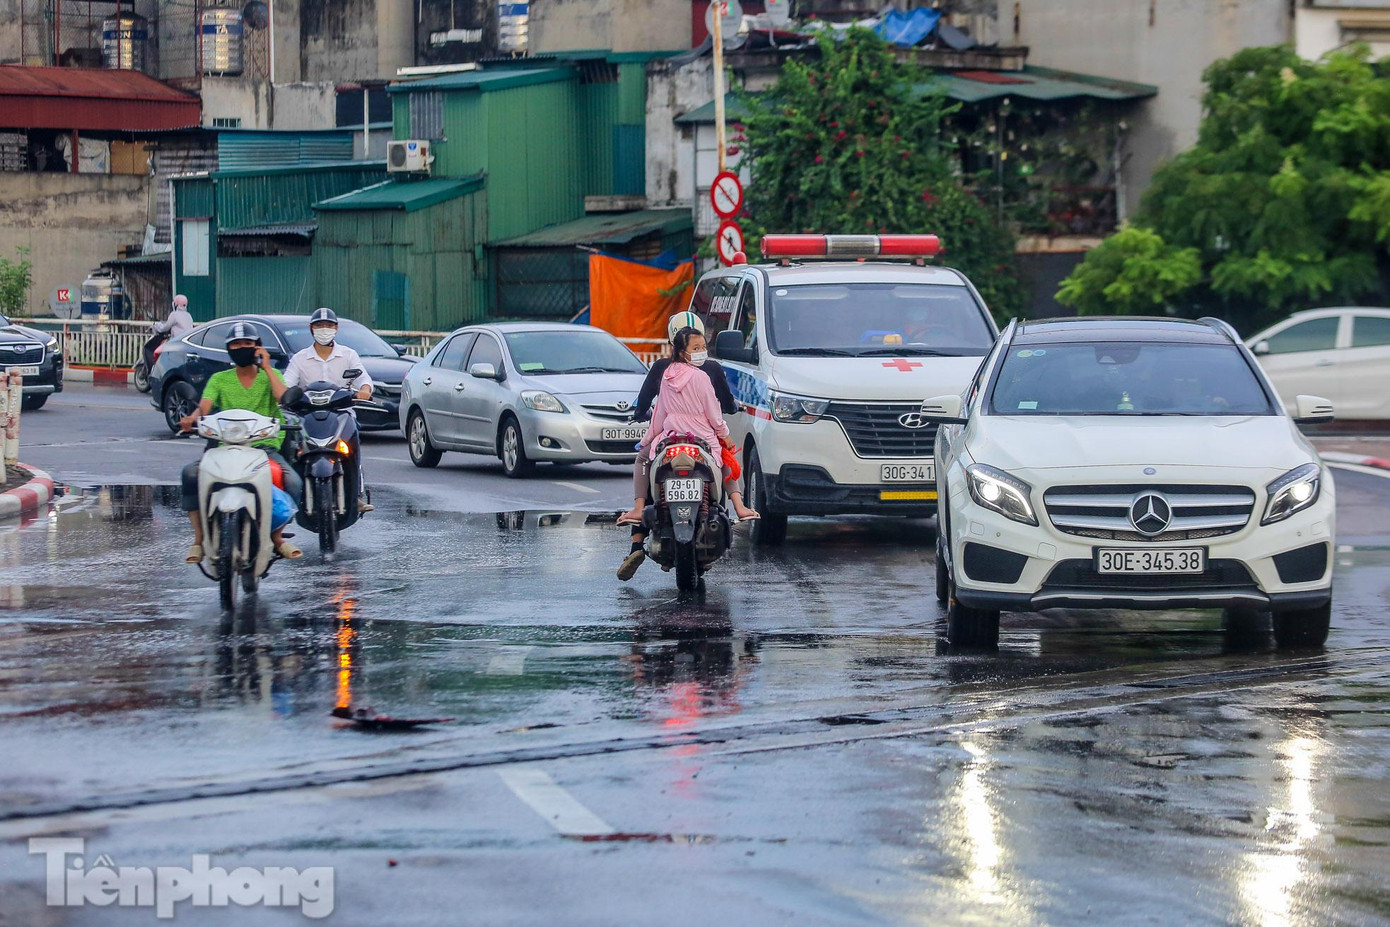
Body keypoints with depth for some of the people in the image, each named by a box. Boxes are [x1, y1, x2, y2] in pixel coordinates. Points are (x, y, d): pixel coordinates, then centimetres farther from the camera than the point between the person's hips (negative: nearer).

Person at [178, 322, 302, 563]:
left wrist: (266, 367, -8)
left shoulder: (270, 376, 12)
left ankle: (277, 536, -3)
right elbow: (204, 406, -4)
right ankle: (199, 539, -18)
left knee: (293, 482, -28)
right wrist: (192, 418, -27)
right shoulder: (219, 379, 13)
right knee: (191, 473, -27)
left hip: (265, 446, -1)